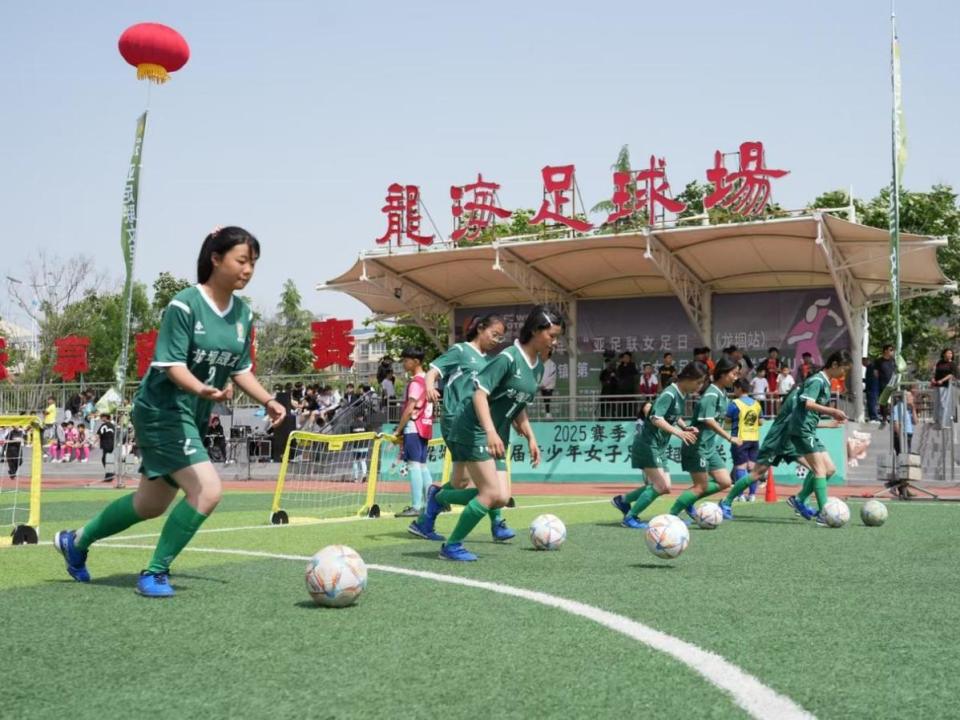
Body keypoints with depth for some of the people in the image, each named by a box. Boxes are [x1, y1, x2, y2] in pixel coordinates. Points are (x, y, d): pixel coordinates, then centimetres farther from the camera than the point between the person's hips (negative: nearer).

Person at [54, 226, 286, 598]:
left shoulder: (242, 314, 4)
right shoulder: (185, 304, -18)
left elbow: (240, 368, 12)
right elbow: (171, 364, -22)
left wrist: (268, 401, -2)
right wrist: (202, 389, -40)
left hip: (194, 418, 9)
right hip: (163, 410, -9)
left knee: (151, 503, 19)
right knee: (207, 490, -20)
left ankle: (76, 540, 41)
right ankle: (155, 572, -1)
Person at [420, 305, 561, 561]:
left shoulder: (538, 367, 9)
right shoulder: (508, 358, -17)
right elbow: (480, 393, -23)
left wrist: (530, 438, 16)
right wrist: (490, 432, -33)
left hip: (497, 437, 9)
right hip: (474, 432, -9)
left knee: (501, 497, 1)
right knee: (491, 494, -13)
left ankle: (439, 497, 20)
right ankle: (452, 546, 3)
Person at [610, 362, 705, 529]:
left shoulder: (683, 395, 8)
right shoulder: (669, 394, -20)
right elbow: (656, 419, -31)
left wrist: (686, 427, 4)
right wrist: (678, 432, -38)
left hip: (660, 446, 9)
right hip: (648, 444, -9)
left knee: (663, 487, 10)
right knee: (660, 486, -12)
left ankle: (622, 500, 23)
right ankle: (630, 518, 0)